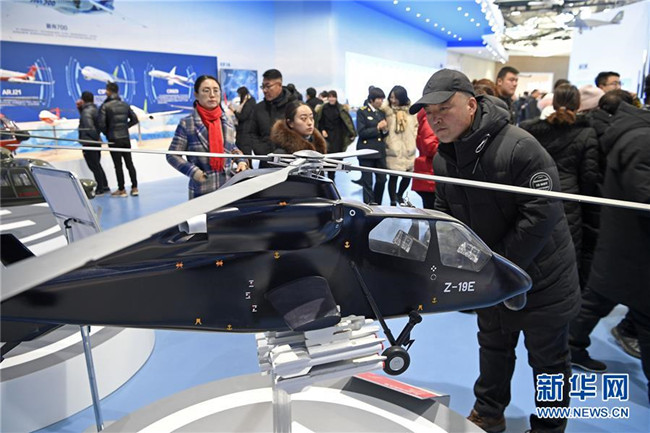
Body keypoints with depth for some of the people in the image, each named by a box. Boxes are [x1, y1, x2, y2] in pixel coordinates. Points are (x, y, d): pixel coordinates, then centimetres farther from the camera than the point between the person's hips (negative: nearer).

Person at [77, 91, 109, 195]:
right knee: (97, 166, 18)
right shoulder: (94, 109, 12)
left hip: (89, 142, -9)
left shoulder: (86, 111, -15)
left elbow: (89, 126, -26)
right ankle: (105, 187, 22)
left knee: (94, 167, -3)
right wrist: (80, 108, 12)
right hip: (96, 142, 9)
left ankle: (100, 189, 2)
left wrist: (96, 137, -16)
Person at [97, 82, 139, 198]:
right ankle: (134, 188, 11)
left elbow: (101, 123, -14)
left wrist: (107, 133, 2)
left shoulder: (105, 106, -9)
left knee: (118, 165, 1)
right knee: (129, 163, 9)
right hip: (126, 138, 4)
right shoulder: (125, 105, 6)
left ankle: (121, 190, 7)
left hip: (114, 140, -4)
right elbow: (134, 119, 9)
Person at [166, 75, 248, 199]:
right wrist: (193, 172, -17)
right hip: (201, 191, -4)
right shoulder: (187, 124, -9)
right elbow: (172, 155, -4)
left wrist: (241, 160, 1)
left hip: (228, 188, 4)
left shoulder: (228, 121, 6)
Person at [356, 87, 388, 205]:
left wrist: (385, 130, -4)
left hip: (380, 151, 5)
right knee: (367, 182, -1)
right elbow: (361, 132, -11)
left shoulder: (381, 112, 14)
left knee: (382, 179, 6)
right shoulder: (362, 112, -2)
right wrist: (377, 128, -15)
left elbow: (384, 134, 18)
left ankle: (377, 205, 21)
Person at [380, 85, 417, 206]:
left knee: (408, 175, 8)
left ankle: (399, 195, 34)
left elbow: (415, 126, 16)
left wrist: (412, 138, 6)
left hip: (408, 149, 3)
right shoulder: (387, 109, -4)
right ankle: (393, 202, 14)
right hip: (393, 149, -3)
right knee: (393, 176, -1)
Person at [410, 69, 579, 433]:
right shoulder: (443, 158, -2)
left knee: (548, 358, 12)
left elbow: (543, 211, -27)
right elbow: (445, 214, 8)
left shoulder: (517, 146, -25)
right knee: (493, 347, 23)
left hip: (541, 276, -6)